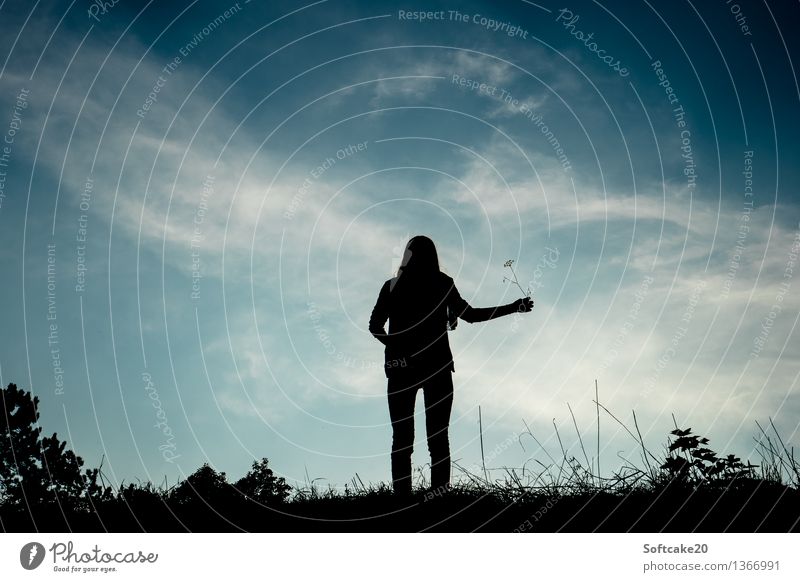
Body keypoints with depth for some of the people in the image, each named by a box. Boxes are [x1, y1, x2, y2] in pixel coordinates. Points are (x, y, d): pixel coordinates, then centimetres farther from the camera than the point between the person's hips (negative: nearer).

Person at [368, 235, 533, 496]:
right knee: (438, 437, 3)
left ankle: (402, 497, -3)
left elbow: (375, 325, -1)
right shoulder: (443, 283, -1)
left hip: (401, 367, 1)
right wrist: (513, 307, 12)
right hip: (437, 367, 0)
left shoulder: (392, 286, 2)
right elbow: (470, 314, 4)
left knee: (402, 437, 3)